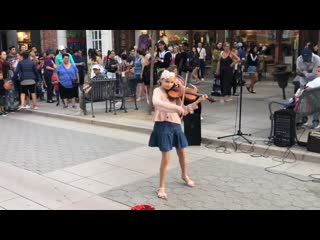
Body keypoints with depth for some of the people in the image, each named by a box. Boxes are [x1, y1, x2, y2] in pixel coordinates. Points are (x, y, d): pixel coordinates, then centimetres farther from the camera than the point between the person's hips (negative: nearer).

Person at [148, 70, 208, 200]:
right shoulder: (158, 91, -6)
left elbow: (183, 111, 9)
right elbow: (157, 103, -30)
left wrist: (197, 102, 1)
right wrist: (177, 107, -35)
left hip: (175, 125, 6)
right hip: (163, 126, -5)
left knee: (181, 153, 20)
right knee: (166, 158, -5)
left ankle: (184, 175, 47)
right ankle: (161, 187, 10)